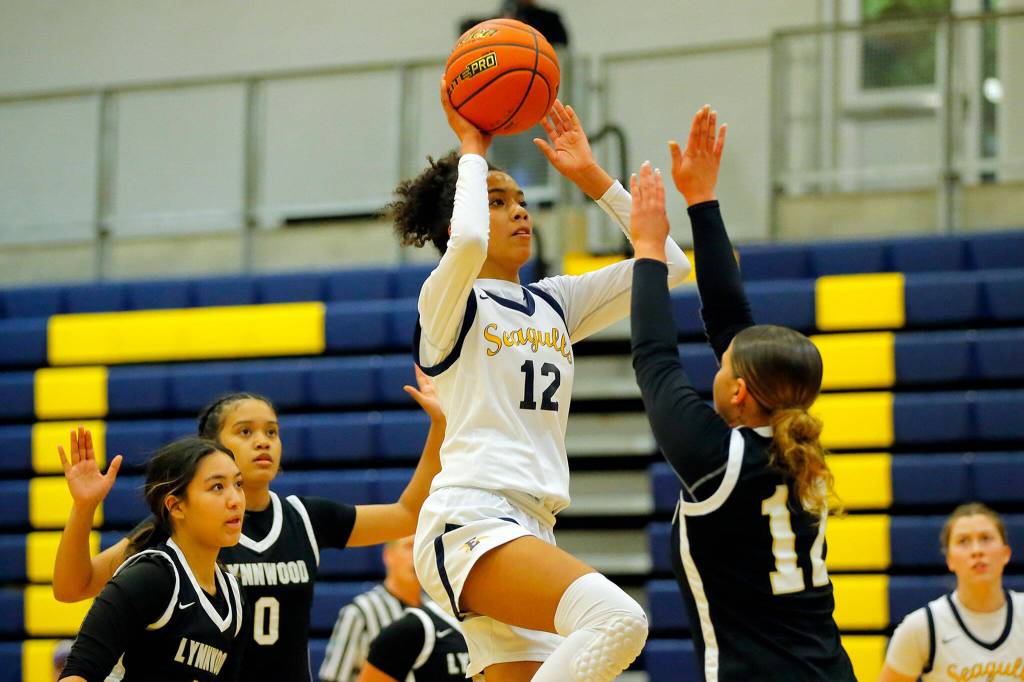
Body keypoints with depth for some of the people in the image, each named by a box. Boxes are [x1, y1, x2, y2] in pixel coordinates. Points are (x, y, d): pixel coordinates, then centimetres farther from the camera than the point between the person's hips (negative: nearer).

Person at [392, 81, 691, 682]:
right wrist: (473, 150, -5)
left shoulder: (554, 304, 21)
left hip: (531, 530, 8)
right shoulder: (446, 301, 2)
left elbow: (668, 264, 15)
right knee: (617, 618, -30)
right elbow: (467, 243, -22)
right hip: (467, 523, -8)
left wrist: (590, 175, 14)